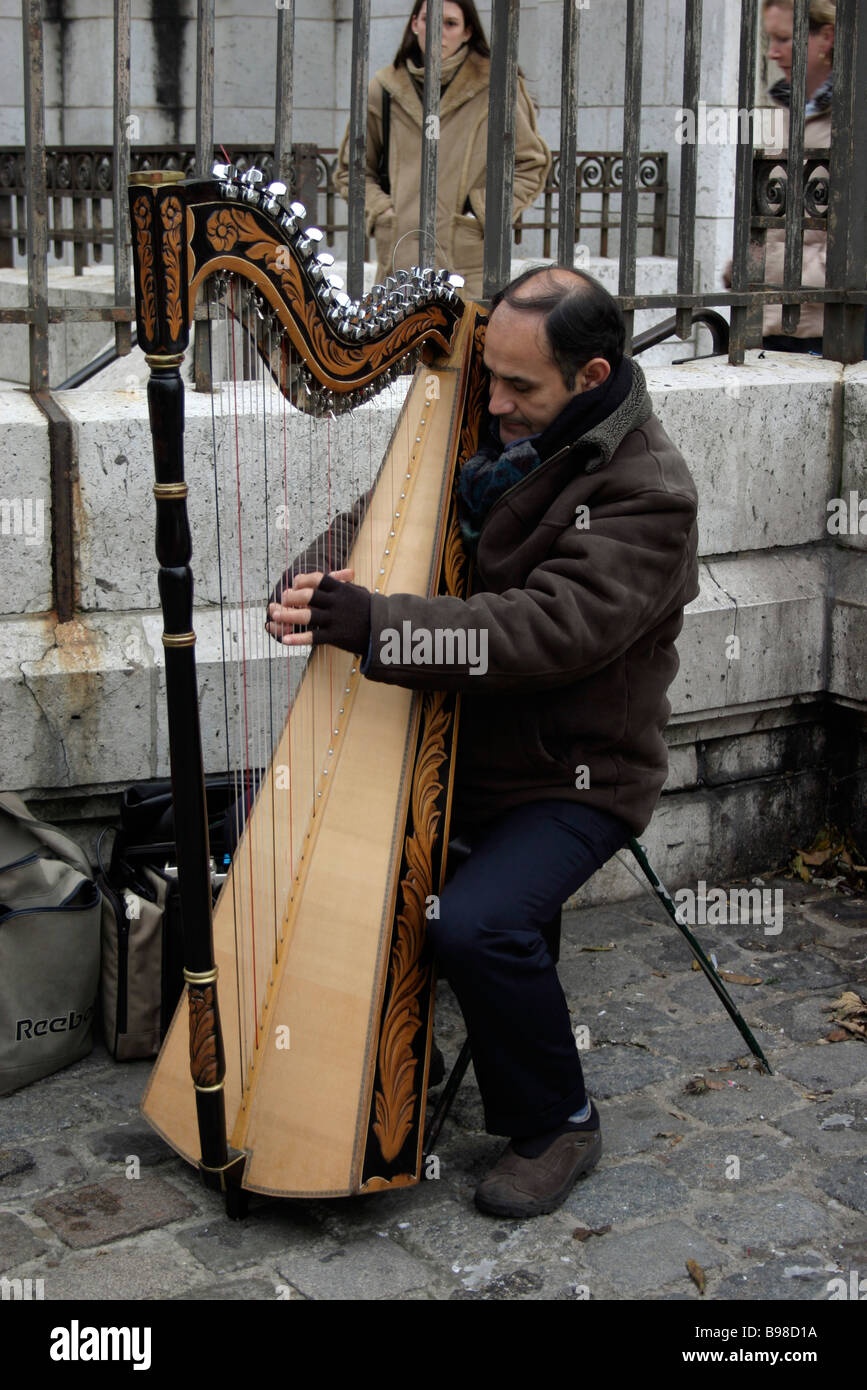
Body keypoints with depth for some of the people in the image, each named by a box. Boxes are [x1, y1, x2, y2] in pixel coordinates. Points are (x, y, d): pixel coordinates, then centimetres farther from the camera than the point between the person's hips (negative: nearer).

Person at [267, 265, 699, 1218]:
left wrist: (369, 623, -37)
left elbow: (547, 630, -31)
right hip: (461, 745, 8)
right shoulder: (507, 438, 3)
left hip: (575, 776, -7)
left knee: (477, 923, -29)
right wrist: (324, 591, -10)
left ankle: (556, 1124, -1)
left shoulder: (646, 493, -19)